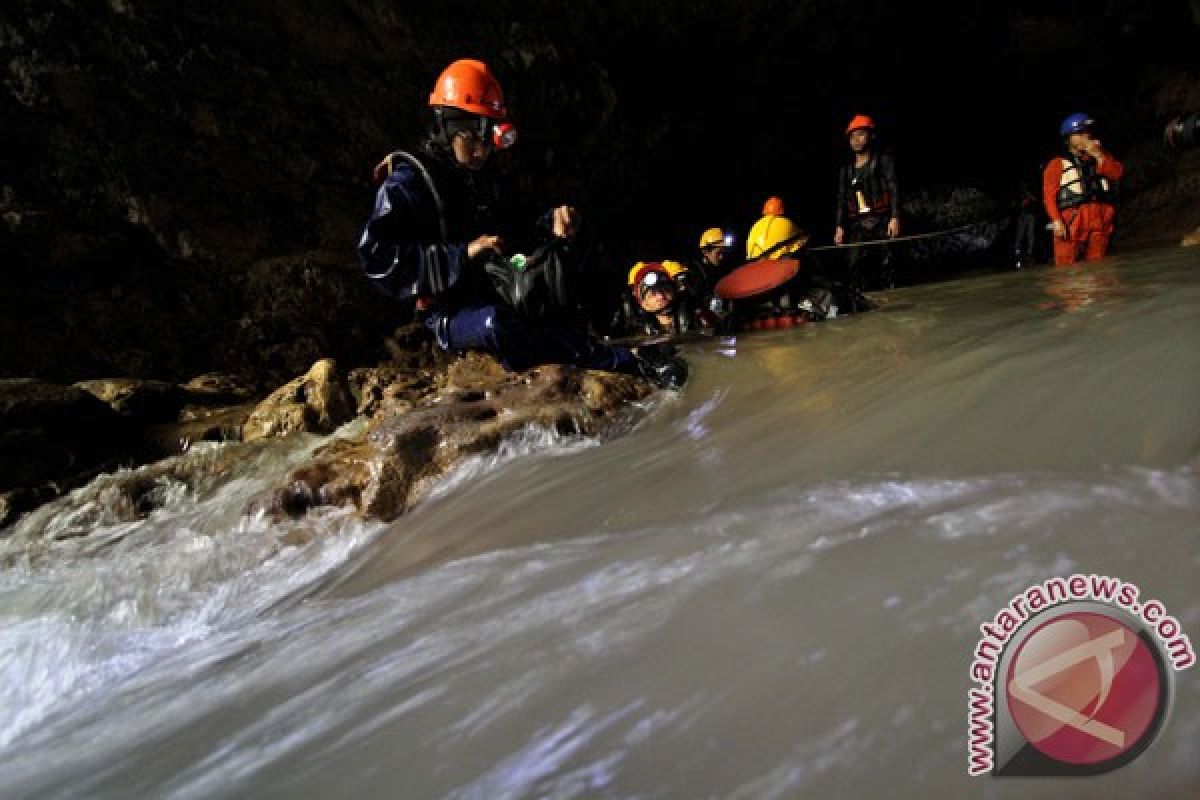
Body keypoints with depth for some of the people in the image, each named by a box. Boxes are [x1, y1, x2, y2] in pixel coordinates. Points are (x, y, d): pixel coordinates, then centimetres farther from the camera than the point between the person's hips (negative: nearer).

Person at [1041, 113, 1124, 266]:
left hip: (1100, 221, 5)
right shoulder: (1059, 163, 9)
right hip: (1072, 220, -5)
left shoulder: (1100, 157, 26)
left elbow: (1118, 173, 9)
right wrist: (1056, 220, -15)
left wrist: (1098, 155, 1)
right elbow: (1049, 194, -2)